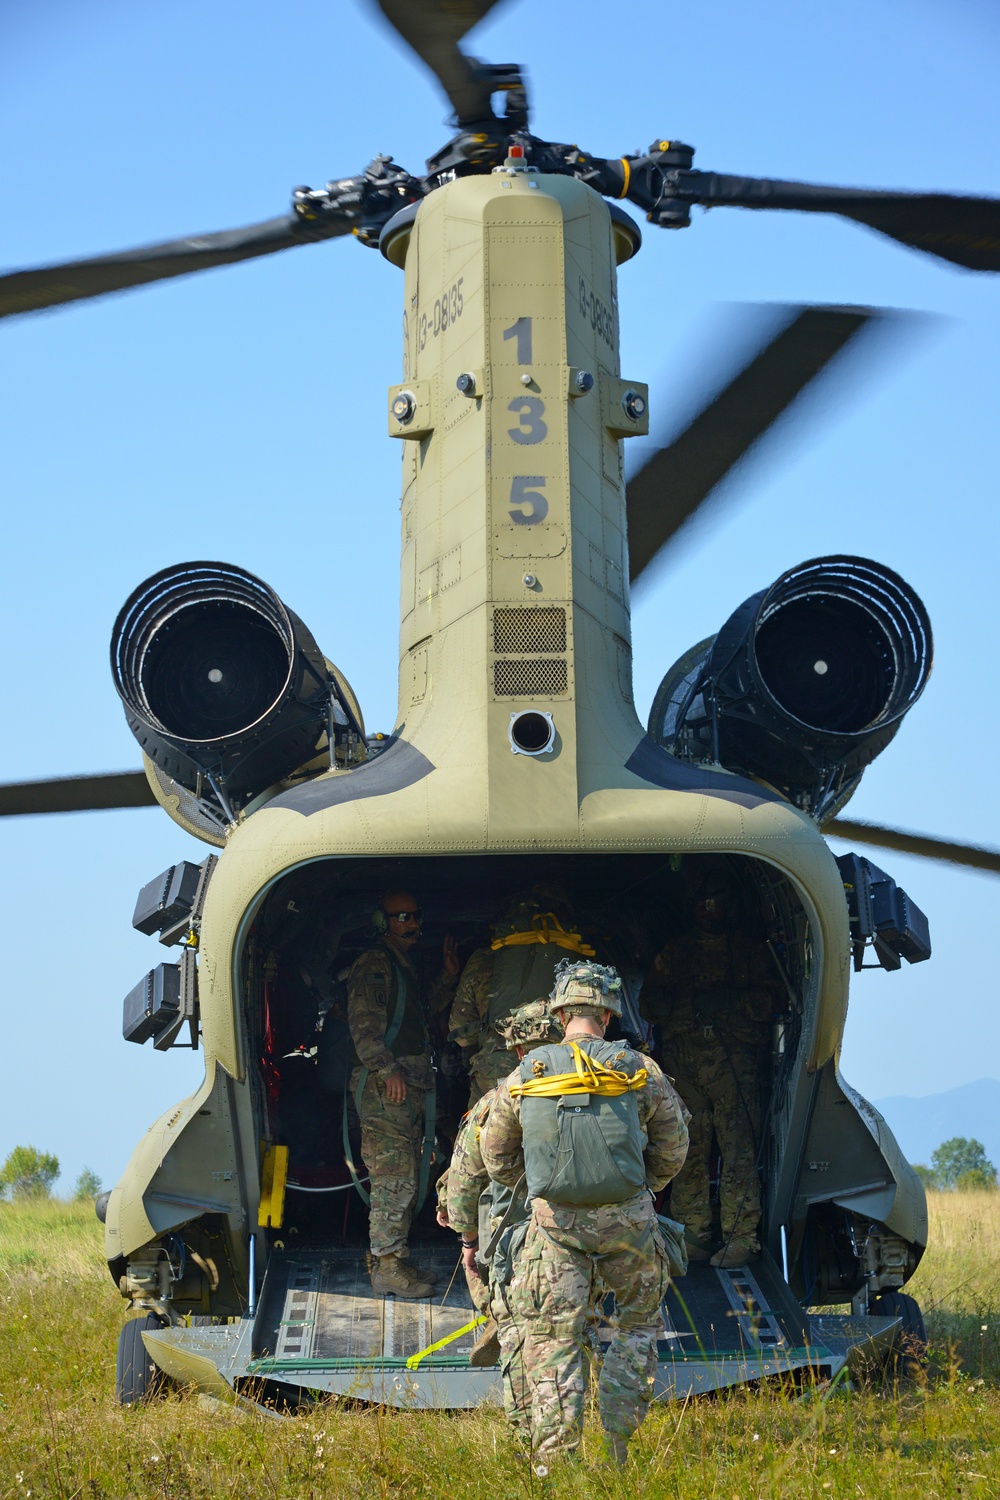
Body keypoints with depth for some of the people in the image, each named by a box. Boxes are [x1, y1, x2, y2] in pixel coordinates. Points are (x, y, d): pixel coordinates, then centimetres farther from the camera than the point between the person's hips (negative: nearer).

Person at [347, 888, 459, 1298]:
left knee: (405, 1178, 12)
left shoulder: (404, 967, 23)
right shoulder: (374, 964, -7)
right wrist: (388, 1070, -22)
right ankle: (389, 1269, -9)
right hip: (384, 1087, -10)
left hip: (408, 1086, 10)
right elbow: (363, 1023, -16)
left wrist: (448, 977, 19)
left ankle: (390, 1258, 19)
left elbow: (422, 1014, 29)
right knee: (395, 1179, -11)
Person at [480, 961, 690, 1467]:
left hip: (556, 1222, 0)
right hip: (627, 1219, 0)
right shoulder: (640, 1071, -1)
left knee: (554, 1340, 3)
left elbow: (497, 1156, 12)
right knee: (640, 1321, 20)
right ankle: (618, 1434, 14)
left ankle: (553, 1462, -2)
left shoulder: (525, 1077, 1)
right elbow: (672, 1147, 9)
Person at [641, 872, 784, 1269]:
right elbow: (649, 1002, 19)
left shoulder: (752, 948, 16)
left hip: (734, 1060, -3)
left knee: (739, 1148, -13)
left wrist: (729, 1001, -10)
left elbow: (773, 998, 5)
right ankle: (694, 1233, 1)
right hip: (682, 1060, 3)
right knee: (688, 1150, -4)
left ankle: (742, 1236, -14)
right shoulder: (674, 951, 25)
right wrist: (688, 1004, -2)